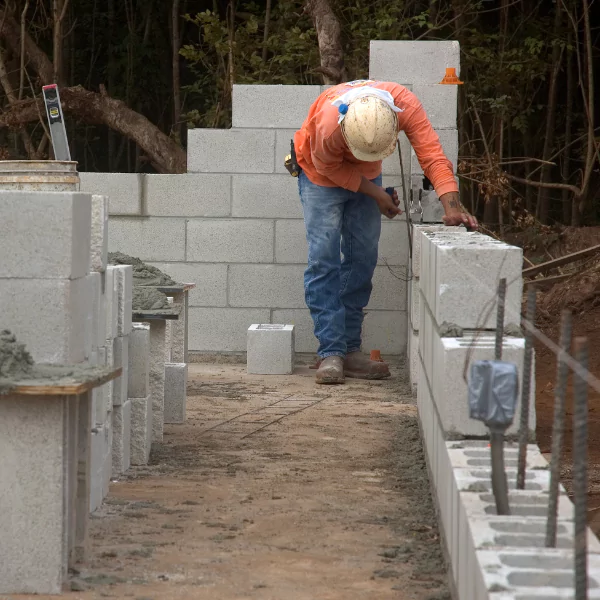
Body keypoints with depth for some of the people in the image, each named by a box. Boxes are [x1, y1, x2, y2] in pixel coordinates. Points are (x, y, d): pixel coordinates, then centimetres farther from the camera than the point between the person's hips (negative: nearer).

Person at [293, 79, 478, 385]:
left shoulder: (405, 104, -36)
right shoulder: (329, 125, -41)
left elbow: (432, 155, -38)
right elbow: (330, 167, -21)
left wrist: (452, 206, -49)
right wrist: (375, 193, -19)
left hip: (365, 176, 4)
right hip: (323, 173, -4)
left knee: (363, 259, 2)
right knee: (324, 259, -13)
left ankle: (350, 350, 8)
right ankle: (330, 353, -14)